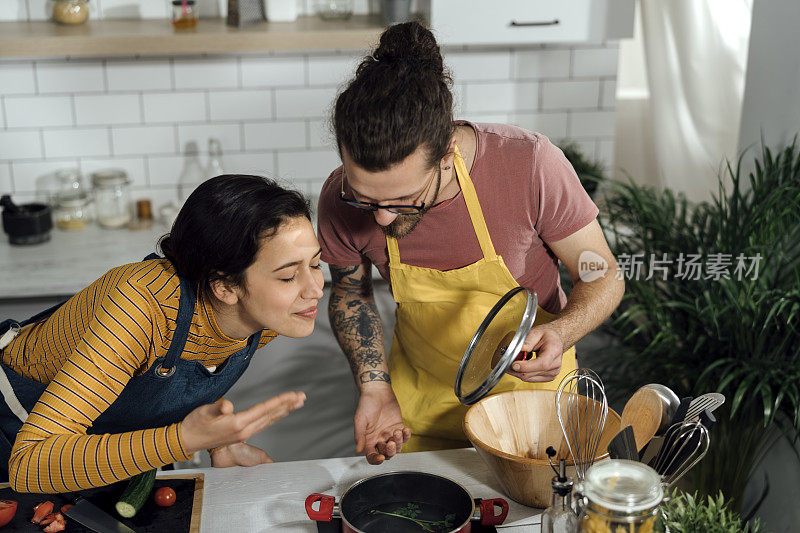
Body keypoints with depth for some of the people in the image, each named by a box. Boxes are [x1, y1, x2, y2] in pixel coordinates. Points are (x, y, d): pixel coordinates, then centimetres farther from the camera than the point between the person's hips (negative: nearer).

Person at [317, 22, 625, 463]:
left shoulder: (529, 166, -32)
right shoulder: (340, 202, -24)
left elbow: (604, 277, -17)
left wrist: (561, 332, -37)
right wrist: (374, 387, -15)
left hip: (529, 382, -1)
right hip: (420, 397, 2)